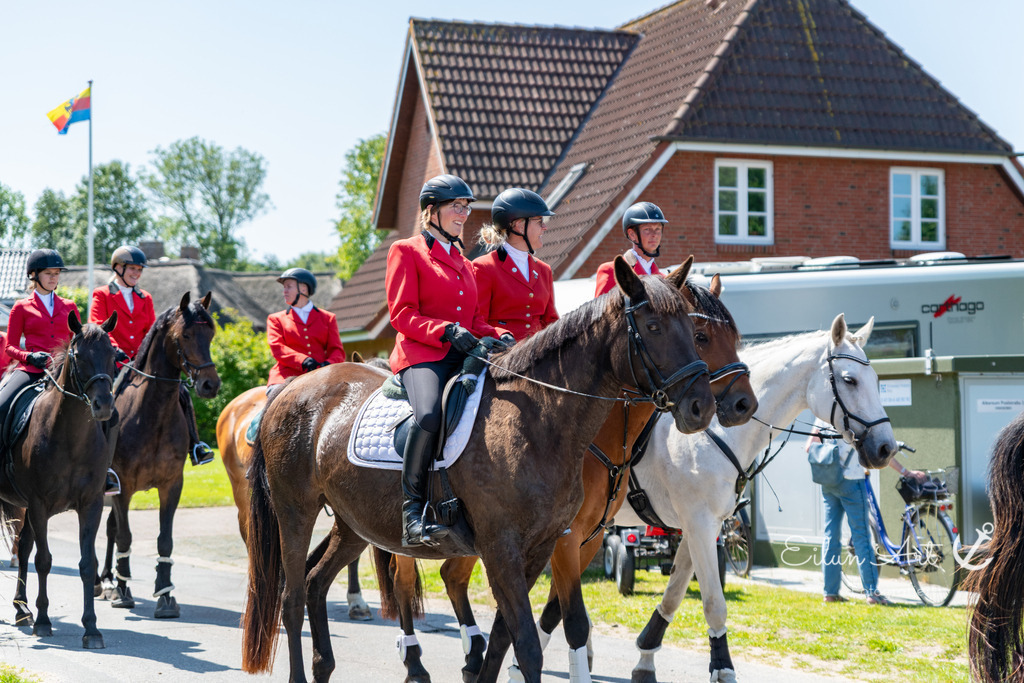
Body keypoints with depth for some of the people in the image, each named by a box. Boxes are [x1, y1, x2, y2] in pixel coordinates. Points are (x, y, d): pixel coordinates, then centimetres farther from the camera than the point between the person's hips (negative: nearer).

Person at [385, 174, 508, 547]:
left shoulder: (464, 263, 28)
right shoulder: (406, 251, 7)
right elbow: (401, 315, -3)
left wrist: (498, 334, 3)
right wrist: (446, 331, -17)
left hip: (463, 357, 7)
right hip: (421, 355, -7)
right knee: (430, 414, -36)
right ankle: (412, 513, -32)